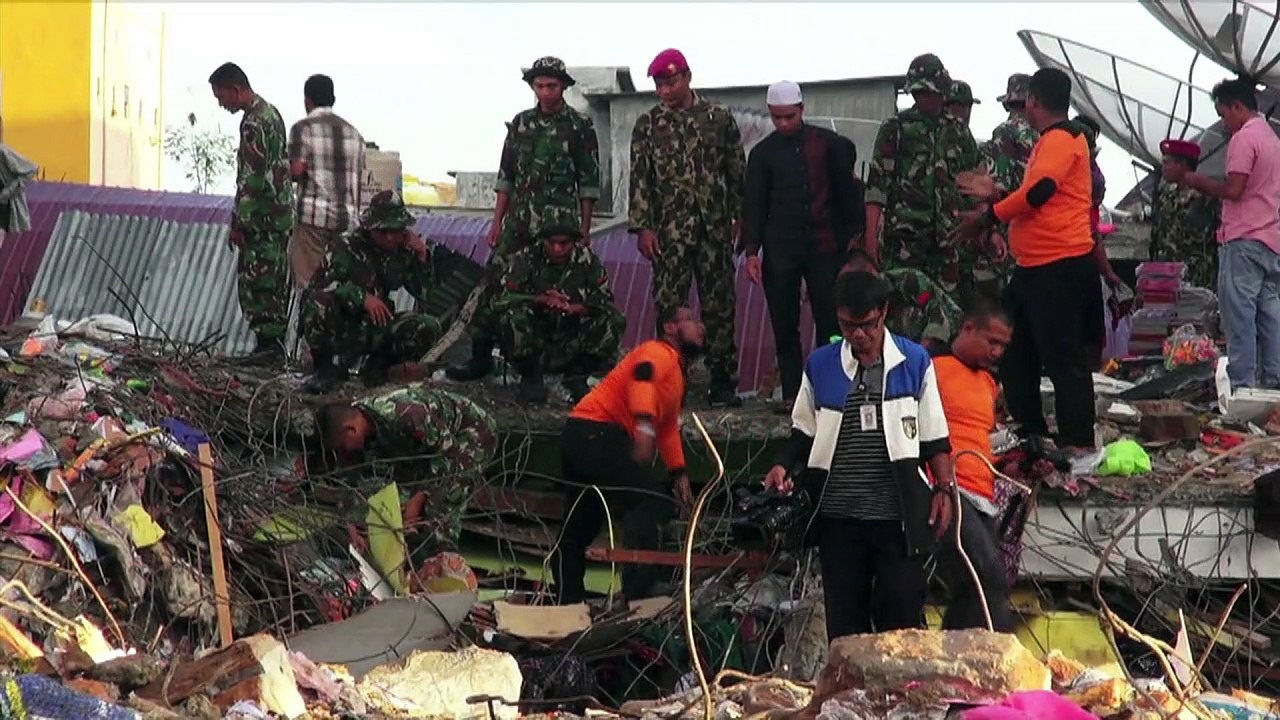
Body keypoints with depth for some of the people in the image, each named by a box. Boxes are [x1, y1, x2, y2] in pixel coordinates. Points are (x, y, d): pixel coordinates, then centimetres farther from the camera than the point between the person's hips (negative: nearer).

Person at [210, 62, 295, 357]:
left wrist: (239, 224, -16)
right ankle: (275, 346, 16)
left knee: (256, 284, -6)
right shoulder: (270, 112, 15)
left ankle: (268, 346, -5)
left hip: (262, 221, -10)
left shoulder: (254, 123, -17)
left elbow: (251, 180, -20)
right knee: (274, 285, 12)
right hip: (280, 216, 10)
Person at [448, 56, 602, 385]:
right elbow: (506, 176, 15)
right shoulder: (521, 123, 12)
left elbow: (589, 182, 0)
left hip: (561, 222, -4)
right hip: (519, 221, 4)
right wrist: (497, 220, 10)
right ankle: (481, 355, 2)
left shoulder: (579, 126, 0)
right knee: (496, 283, -3)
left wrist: (585, 229, -4)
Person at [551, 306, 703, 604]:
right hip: (596, 432, -11)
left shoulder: (677, 373, 26)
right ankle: (636, 596, -29)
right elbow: (643, 375, -28)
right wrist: (644, 425, -43)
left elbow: (668, 426, 34)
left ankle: (567, 602, 22)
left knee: (578, 529, 15)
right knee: (653, 502, -20)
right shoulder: (660, 352, -5)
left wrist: (678, 473, 26)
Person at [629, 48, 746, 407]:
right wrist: (642, 227, -5)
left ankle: (722, 382, 9)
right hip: (669, 229, 0)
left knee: (719, 303, 2)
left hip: (714, 226, 0)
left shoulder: (719, 119, 6)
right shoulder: (648, 125, 6)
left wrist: (741, 217, 2)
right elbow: (640, 179, 3)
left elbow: (737, 172, 7)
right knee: (669, 305, -1)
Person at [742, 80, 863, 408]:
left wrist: (852, 233, 1)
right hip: (780, 249, 1)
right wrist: (751, 251, -3)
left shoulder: (828, 144, 4)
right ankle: (791, 392, 6)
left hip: (824, 245, -1)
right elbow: (753, 205, 5)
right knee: (784, 323, 1)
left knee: (830, 320, -2)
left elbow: (845, 190, 6)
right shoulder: (764, 153, 7)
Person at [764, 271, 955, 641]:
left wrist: (944, 487, 0)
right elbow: (805, 432, 16)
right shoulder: (820, 365, 7)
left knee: (901, 612, -1)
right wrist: (785, 467, 0)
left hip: (899, 514, -2)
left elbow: (934, 436, 7)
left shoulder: (913, 362, 3)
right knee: (844, 618, 6)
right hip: (838, 516, 2)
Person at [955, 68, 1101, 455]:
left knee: (1063, 357, -10)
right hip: (1035, 265, 11)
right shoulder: (1049, 141, 23)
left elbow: (1038, 192, -24)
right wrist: (996, 194, 27)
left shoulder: (1062, 137, -11)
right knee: (1014, 355, 16)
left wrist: (987, 215, -15)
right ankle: (1032, 436, 24)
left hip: (1060, 265, -11)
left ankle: (1077, 443, -9)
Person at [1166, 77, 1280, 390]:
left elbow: (1233, 189, -17)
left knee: (1239, 314, -8)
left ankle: (1241, 384, -11)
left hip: (1244, 239, -9)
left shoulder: (1243, 138, -9)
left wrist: (1192, 179, -7)